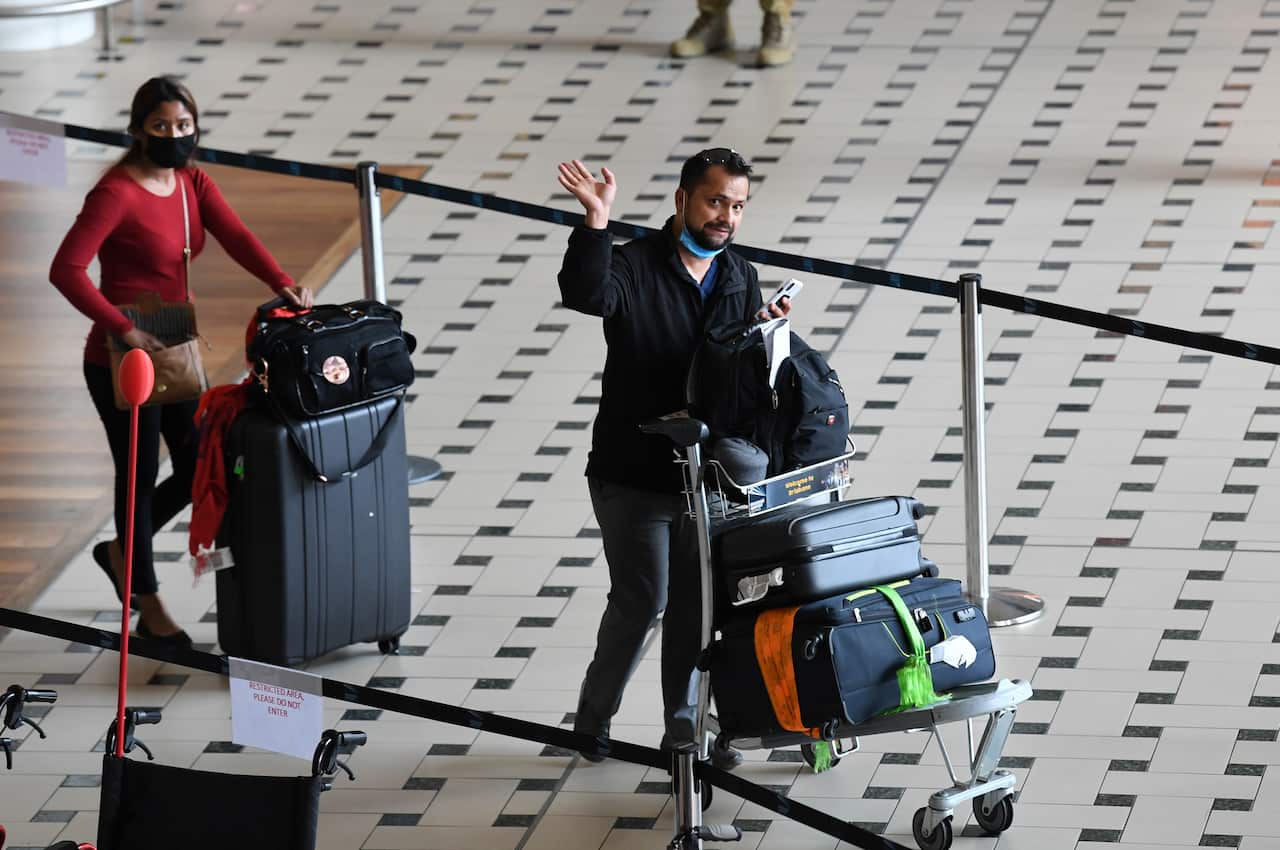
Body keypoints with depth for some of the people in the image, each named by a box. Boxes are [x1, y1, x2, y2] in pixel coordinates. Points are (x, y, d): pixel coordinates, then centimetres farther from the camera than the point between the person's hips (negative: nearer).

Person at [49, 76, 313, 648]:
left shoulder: (193, 184, 4)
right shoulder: (117, 193, -19)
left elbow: (234, 236, -10)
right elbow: (66, 269, -26)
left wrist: (281, 284, -28)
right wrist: (124, 330, -30)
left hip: (176, 353, 8)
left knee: (200, 470, 11)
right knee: (141, 478, 5)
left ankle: (120, 551, 36)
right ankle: (149, 609, 20)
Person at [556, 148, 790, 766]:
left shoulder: (741, 281, 8)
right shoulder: (635, 266, -12)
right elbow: (584, 294, -34)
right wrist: (596, 223, -46)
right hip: (633, 477, -5)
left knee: (695, 601, 10)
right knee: (643, 597, -7)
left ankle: (684, 726, 21)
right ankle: (594, 716, 12)